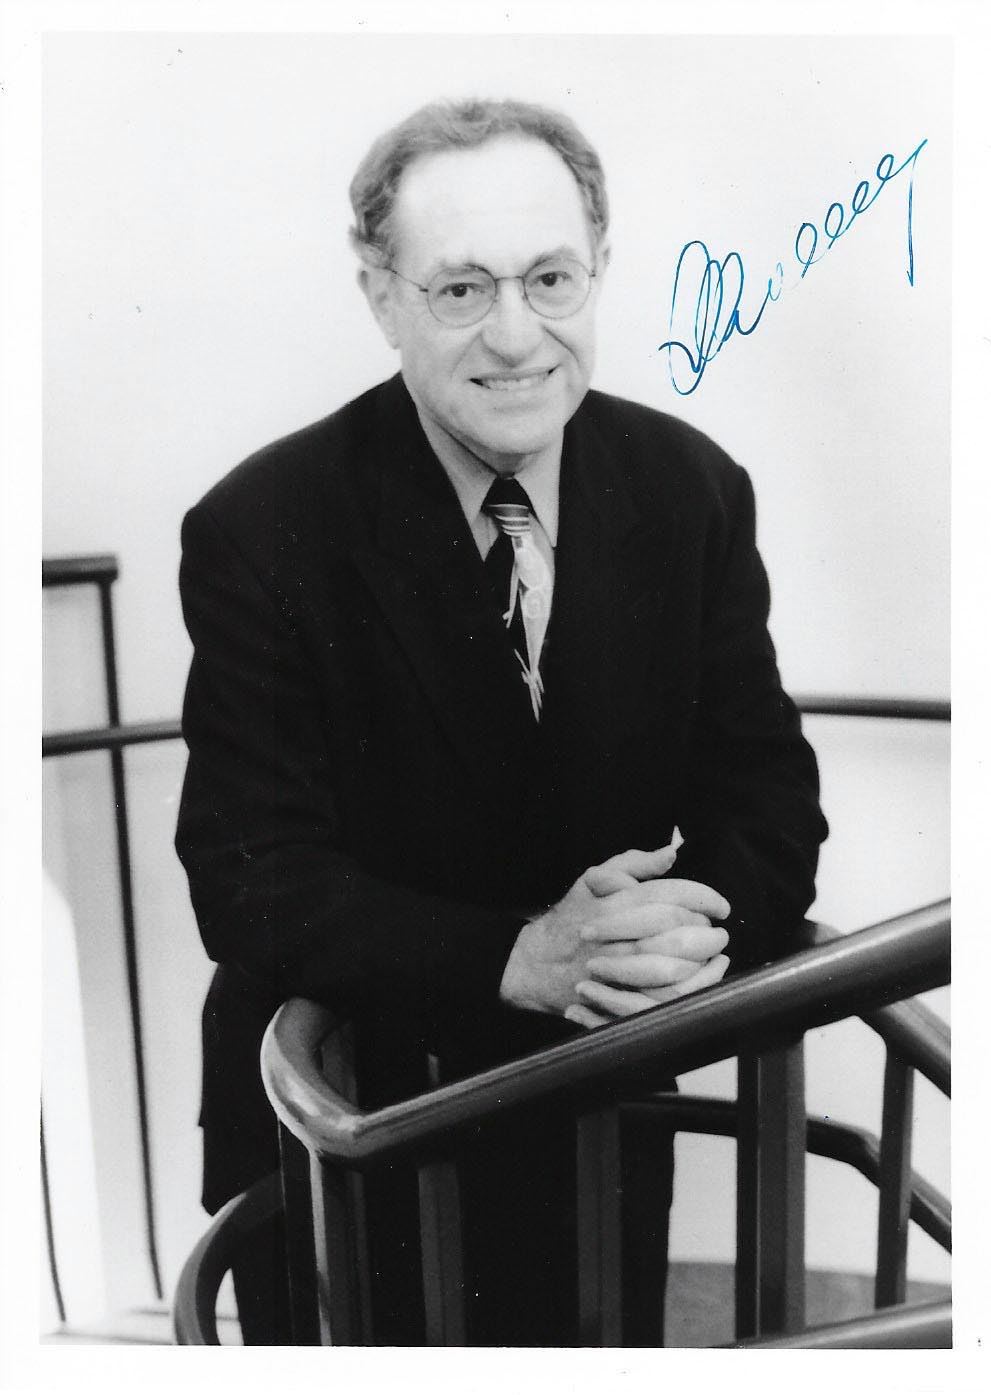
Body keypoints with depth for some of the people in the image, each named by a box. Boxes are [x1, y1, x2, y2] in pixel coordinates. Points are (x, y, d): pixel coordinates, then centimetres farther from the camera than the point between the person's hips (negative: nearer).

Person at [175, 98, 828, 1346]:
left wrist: (707, 922, -26)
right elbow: (248, 878, -21)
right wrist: (517, 959, -32)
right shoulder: (261, 532, -19)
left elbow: (768, 788, -5)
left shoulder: (693, 490, -9)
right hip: (342, 1138, -3)